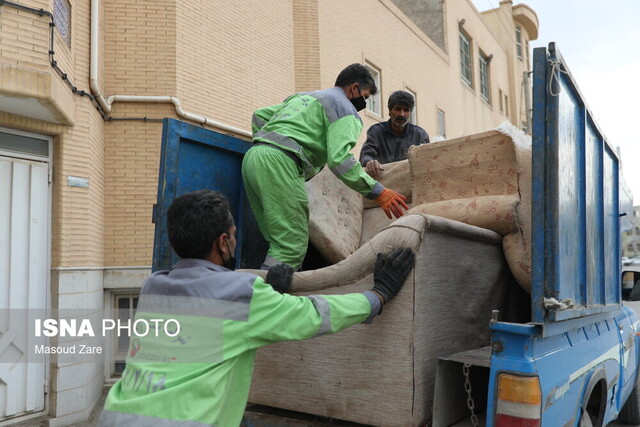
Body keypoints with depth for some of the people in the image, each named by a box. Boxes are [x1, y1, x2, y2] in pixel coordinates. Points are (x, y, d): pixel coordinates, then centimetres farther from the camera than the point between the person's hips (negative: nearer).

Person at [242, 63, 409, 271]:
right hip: (278, 162, -9)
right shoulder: (346, 109, 5)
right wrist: (378, 192, -11)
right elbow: (339, 158, -11)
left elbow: (259, 115, 30)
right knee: (292, 245, -10)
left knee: (279, 242, 10)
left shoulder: (302, 96, 33)